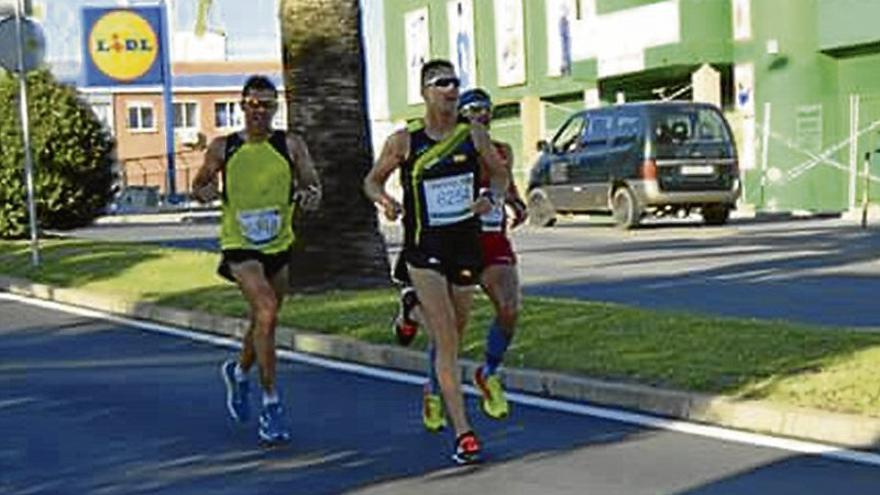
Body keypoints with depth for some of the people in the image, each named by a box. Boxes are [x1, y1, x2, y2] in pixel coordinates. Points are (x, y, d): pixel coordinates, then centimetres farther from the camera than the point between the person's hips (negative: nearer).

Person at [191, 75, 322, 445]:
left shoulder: (290, 145, 0)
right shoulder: (223, 148, -1)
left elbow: (311, 182, -2)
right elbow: (199, 185, 10)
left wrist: (311, 193, -25)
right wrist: (205, 192, -14)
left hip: (279, 245, 3)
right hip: (239, 246, -3)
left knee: (264, 321, 18)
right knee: (265, 312, -23)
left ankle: (238, 372, 50)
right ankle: (270, 405, -17)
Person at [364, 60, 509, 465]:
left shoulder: (474, 134, 2)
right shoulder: (403, 141, -4)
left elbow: (500, 174, 13)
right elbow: (372, 180, 8)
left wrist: (490, 196, -9)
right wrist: (384, 200, -13)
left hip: (466, 245, 3)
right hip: (424, 249, -3)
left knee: (453, 334, 16)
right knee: (446, 340, -13)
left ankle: (434, 391, 47)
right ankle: (463, 432, -14)